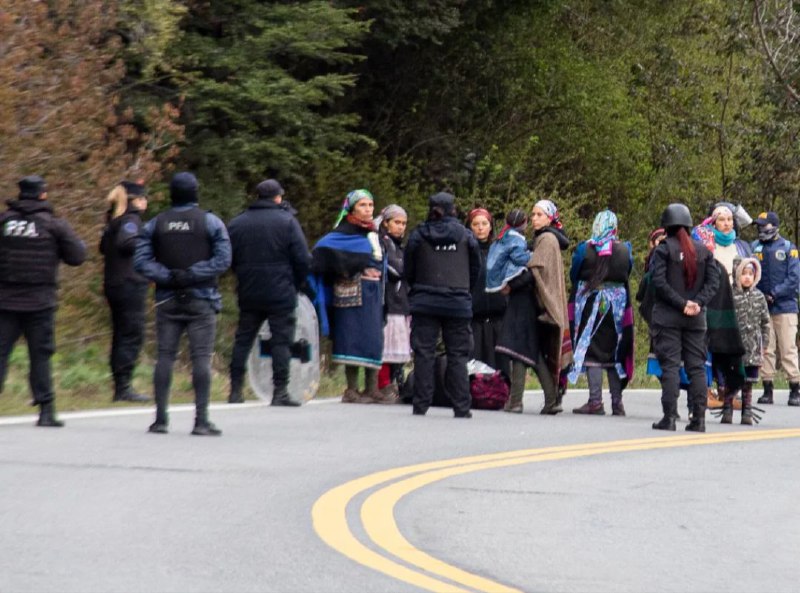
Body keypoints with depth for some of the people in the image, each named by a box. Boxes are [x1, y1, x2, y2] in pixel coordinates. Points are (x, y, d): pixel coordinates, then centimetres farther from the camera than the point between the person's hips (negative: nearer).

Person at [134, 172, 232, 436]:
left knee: (165, 355, 5)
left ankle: (161, 419, 3)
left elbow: (140, 261, -3)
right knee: (201, 357, -3)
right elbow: (223, 259, -11)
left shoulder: (155, 224, 5)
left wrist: (166, 276, -8)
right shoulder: (211, 222, -2)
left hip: (167, 300, 3)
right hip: (201, 300, -2)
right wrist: (192, 275, -12)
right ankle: (201, 420, -8)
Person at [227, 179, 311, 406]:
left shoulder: (237, 223, 6)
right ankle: (280, 391, -6)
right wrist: (295, 284, 7)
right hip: (281, 294, -4)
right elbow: (303, 259, -8)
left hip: (248, 294, 4)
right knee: (281, 340, 0)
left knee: (243, 339, 11)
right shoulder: (287, 221, -5)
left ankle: (235, 390, 10)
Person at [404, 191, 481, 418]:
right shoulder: (465, 236, 1)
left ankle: (420, 405, -1)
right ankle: (461, 407, 0)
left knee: (424, 354, 2)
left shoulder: (418, 235, 1)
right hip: (458, 304, 0)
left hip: (425, 303, 0)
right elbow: (475, 269, 8)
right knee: (457, 356, 3)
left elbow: (409, 271, 7)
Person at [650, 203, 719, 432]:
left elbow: (658, 282, -13)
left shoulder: (663, 249, -5)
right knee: (696, 366, 6)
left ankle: (669, 417, -7)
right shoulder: (703, 251, 8)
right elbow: (713, 281, 2)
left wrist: (682, 304, -12)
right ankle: (698, 418, 3)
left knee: (670, 366, -3)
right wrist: (696, 303, -6)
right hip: (696, 319, 3)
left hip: (667, 317, -3)